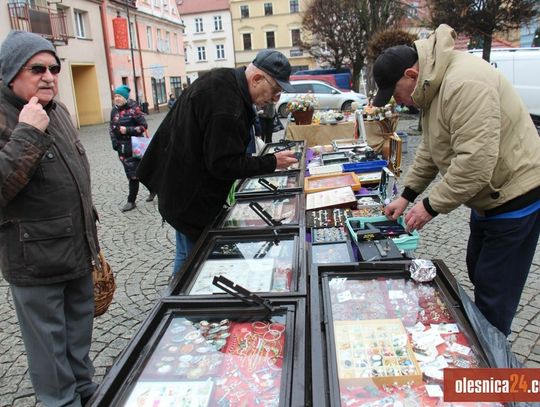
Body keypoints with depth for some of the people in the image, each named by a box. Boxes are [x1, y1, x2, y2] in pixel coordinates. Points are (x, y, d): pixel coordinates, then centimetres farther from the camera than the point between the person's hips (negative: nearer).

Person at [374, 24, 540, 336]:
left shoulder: (464, 83, -28)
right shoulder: (435, 85, 5)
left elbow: (475, 162, -33)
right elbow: (430, 149, 13)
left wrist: (430, 206, -22)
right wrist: (407, 195, 9)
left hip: (514, 198, -10)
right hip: (489, 196, 10)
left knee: (494, 291, 0)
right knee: (478, 272, 21)